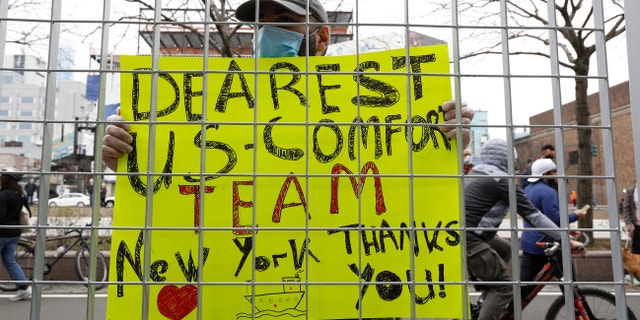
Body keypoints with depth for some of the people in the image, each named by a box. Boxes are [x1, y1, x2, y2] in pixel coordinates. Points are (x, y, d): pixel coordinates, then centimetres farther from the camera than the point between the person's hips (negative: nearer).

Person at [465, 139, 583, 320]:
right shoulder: (502, 180, -7)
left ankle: (488, 299, 28)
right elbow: (532, 214, -8)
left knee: (504, 249, 26)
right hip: (467, 239, -9)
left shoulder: (477, 172, 17)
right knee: (505, 286, 2)